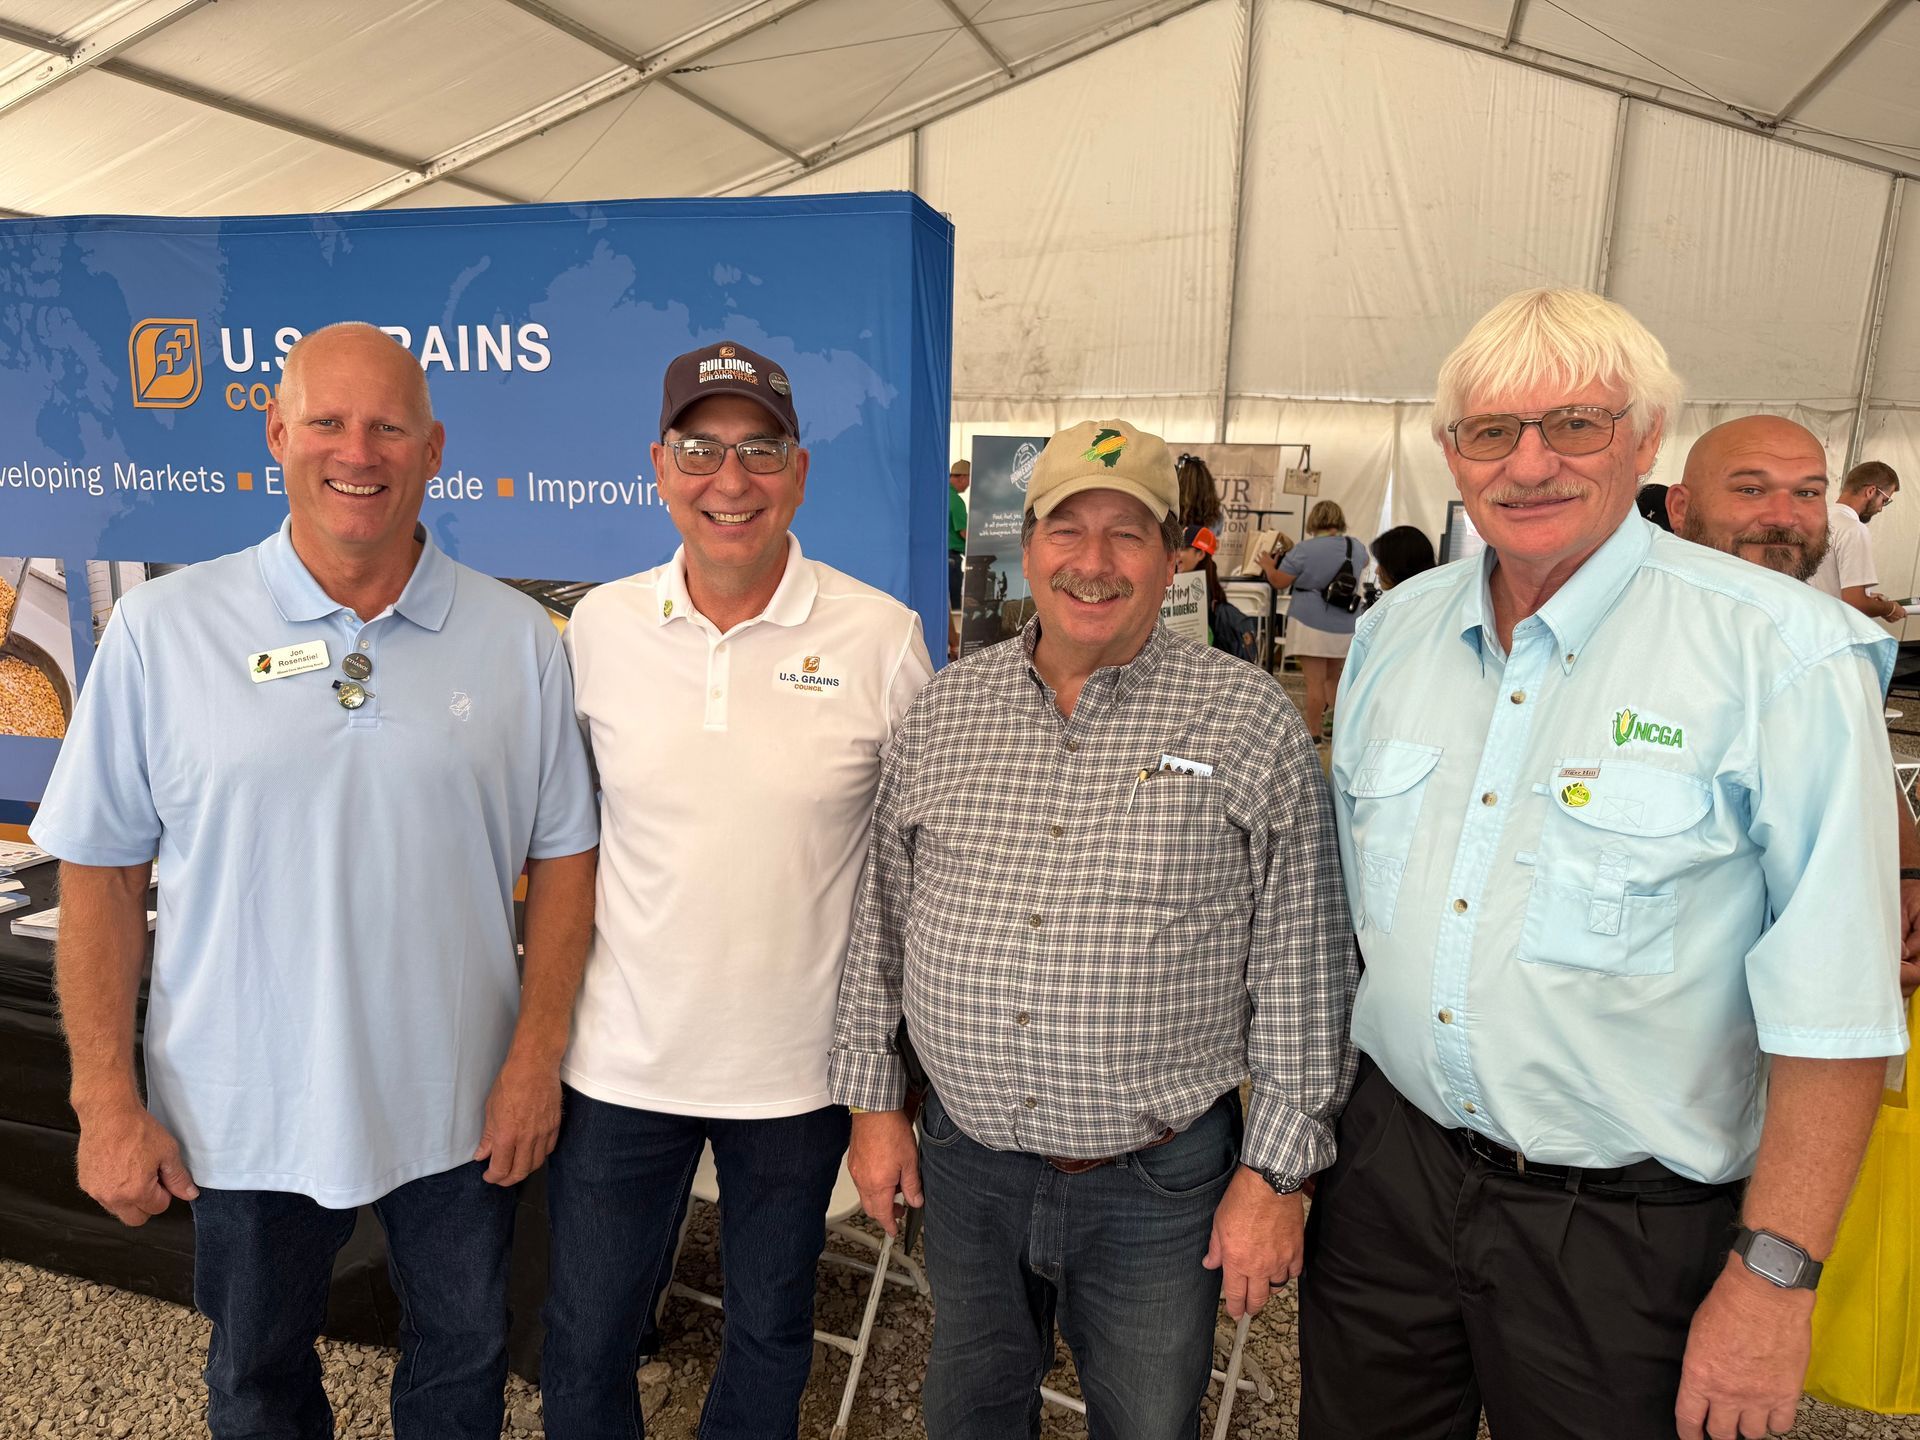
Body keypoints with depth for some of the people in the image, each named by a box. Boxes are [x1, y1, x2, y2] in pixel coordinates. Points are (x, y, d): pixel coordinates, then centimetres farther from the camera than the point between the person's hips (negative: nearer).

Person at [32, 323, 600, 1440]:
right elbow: (101, 872, -3)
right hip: (246, 1112, 0)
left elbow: (563, 855, -2)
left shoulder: (519, 639, -5)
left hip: (463, 1104, 1)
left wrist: (535, 1060, -7)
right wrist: (107, 1100, -5)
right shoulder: (164, 629, -7)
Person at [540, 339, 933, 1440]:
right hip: (620, 1055, 2)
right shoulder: (600, 625, -4)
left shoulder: (882, 637, -11)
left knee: (771, 1332, 22)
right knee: (585, 1344, 18)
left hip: (802, 1062, -1)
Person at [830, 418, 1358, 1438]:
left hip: (1161, 1184, -2)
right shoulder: (943, 712, 1)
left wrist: (1278, 1169, -6)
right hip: (965, 1163, 3)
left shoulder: (1250, 721, -9)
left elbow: (1302, 961, -7)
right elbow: (879, 918, 7)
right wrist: (871, 1097, 8)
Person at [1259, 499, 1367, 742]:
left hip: (1311, 625, -5)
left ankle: (1314, 733, 5)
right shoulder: (1357, 548, 3)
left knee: (1315, 681, 0)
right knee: (1334, 678, 20)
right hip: (1346, 628, 5)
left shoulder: (1304, 550, -12)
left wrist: (1268, 566, 14)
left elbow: (1279, 582, -6)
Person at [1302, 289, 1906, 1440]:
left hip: (1624, 1232, -4)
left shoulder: (1784, 652, -16)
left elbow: (1832, 1007, -15)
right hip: (1388, 1170, 5)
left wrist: (1773, 1277, -14)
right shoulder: (1396, 628, 1)